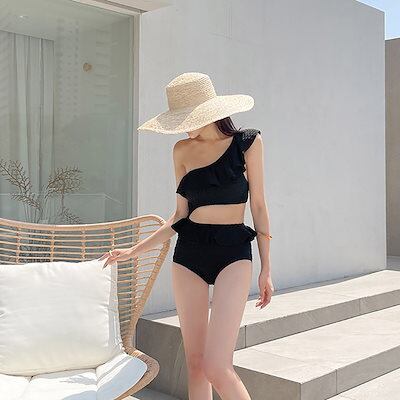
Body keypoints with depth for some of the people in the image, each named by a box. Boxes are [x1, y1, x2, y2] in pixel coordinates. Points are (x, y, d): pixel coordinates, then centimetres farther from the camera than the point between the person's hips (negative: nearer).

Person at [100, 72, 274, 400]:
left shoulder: (247, 142, -2)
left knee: (217, 367, -15)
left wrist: (266, 268, 1)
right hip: (188, 254, 4)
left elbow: (258, 205, 2)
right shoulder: (183, 150, 7)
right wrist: (135, 250, 13)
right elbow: (180, 216, 12)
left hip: (233, 253, -4)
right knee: (195, 362, 7)